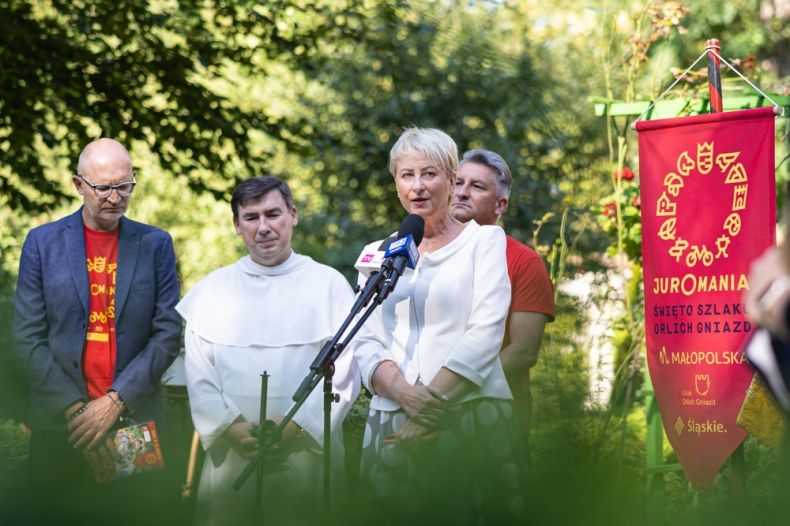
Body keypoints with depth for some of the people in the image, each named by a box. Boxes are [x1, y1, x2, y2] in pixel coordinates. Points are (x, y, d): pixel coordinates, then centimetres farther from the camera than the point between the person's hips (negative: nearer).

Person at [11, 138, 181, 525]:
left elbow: (168, 333, 0)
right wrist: (74, 409, -10)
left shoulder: (155, 245, 5)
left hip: (135, 422, 0)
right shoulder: (43, 242, 3)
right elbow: (27, 338, 0)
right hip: (59, 427, 0)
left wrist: (116, 401, -10)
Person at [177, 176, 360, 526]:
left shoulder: (329, 284, 4)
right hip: (229, 448, 2)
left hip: (304, 448, -1)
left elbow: (343, 373, -2)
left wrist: (296, 426, -11)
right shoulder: (212, 289, 10)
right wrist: (229, 426, -9)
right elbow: (198, 374, 5)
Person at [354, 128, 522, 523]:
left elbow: (485, 332, -6)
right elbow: (366, 343, 9)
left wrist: (435, 402, -14)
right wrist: (404, 393, -11)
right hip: (392, 422, 3)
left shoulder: (483, 240, 5)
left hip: (470, 415, -3)